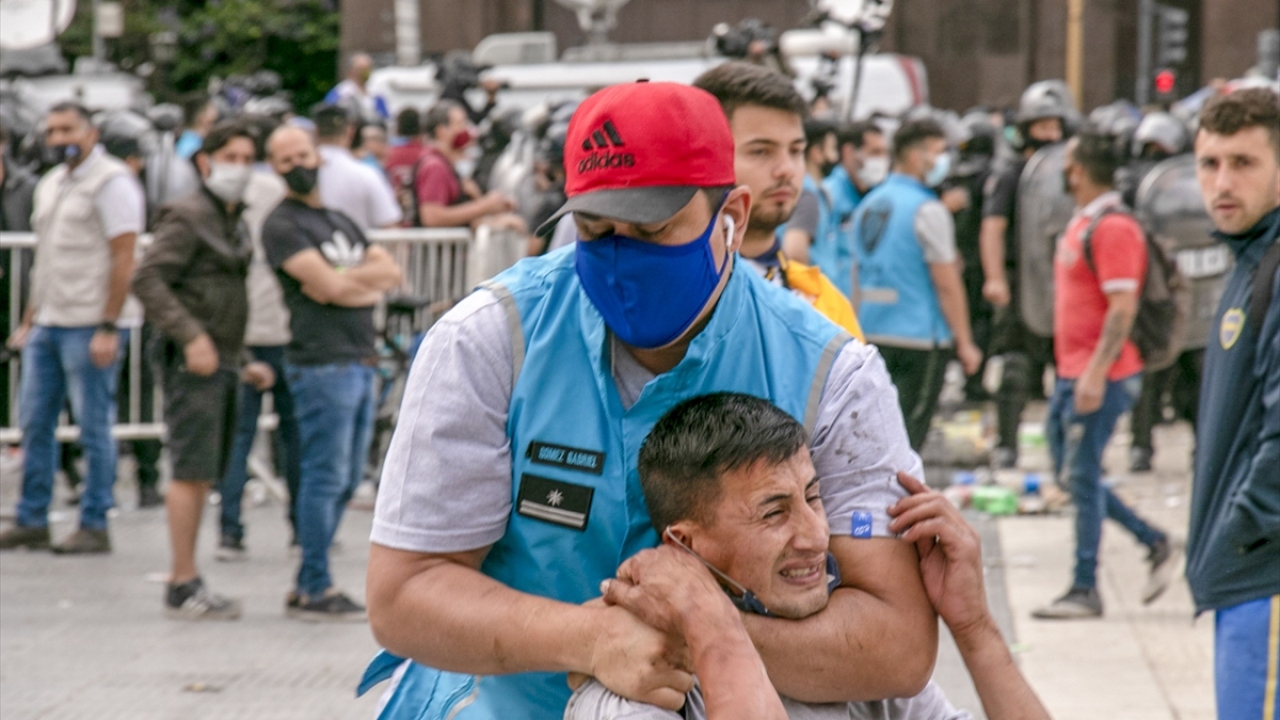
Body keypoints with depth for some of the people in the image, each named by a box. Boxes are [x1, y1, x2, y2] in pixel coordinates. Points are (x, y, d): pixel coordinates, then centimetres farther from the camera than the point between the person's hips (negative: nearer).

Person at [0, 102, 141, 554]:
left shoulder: (110, 182, -9)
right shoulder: (50, 185, 17)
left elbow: (123, 258, -14)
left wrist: (107, 328, -18)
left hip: (90, 327, -8)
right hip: (47, 325, 8)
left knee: (93, 427, -2)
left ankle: (94, 526, 4)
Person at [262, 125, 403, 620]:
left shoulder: (339, 221, 20)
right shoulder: (283, 225, -5)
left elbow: (391, 273, 10)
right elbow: (328, 287, -17)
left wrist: (343, 279, -6)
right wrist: (367, 279, 1)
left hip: (360, 361, 8)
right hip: (321, 362, -8)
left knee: (346, 480, 11)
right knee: (326, 478, -7)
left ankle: (307, 586, 17)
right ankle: (315, 591, -1)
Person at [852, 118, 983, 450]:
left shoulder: (868, 205, 12)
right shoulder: (927, 210, -12)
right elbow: (946, 284, -13)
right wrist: (965, 342, -7)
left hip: (872, 335, 7)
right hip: (921, 336, -7)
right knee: (908, 432, -4)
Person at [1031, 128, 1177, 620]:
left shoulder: (1114, 228, -16)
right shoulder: (1082, 224, 15)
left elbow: (1122, 308, -21)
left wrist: (1096, 373, -25)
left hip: (1101, 378, -10)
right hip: (1072, 374, 10)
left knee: (1082, 478, -5)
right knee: (1071, 476, 12)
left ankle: (1084, 591, 3)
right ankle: (1156, 544, 21)